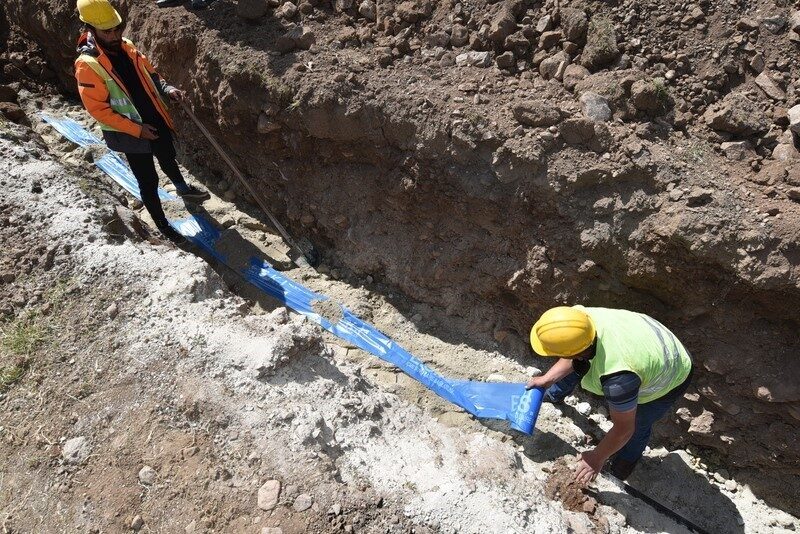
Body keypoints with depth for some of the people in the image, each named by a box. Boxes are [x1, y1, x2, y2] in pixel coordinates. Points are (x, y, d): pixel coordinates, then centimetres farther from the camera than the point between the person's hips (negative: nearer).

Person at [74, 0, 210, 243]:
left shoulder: (125, 46, -1)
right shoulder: (87, 65, -22)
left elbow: (148, 72, 11)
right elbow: (98, 109, -21)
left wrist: (166, 89, -9)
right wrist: (137, 130, -23)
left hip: (156, 121, 7)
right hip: (131, 134, -7)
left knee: (168, 158, 29)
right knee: (149, 182, 3)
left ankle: (183, 188, 58)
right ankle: (162, 225, 21)